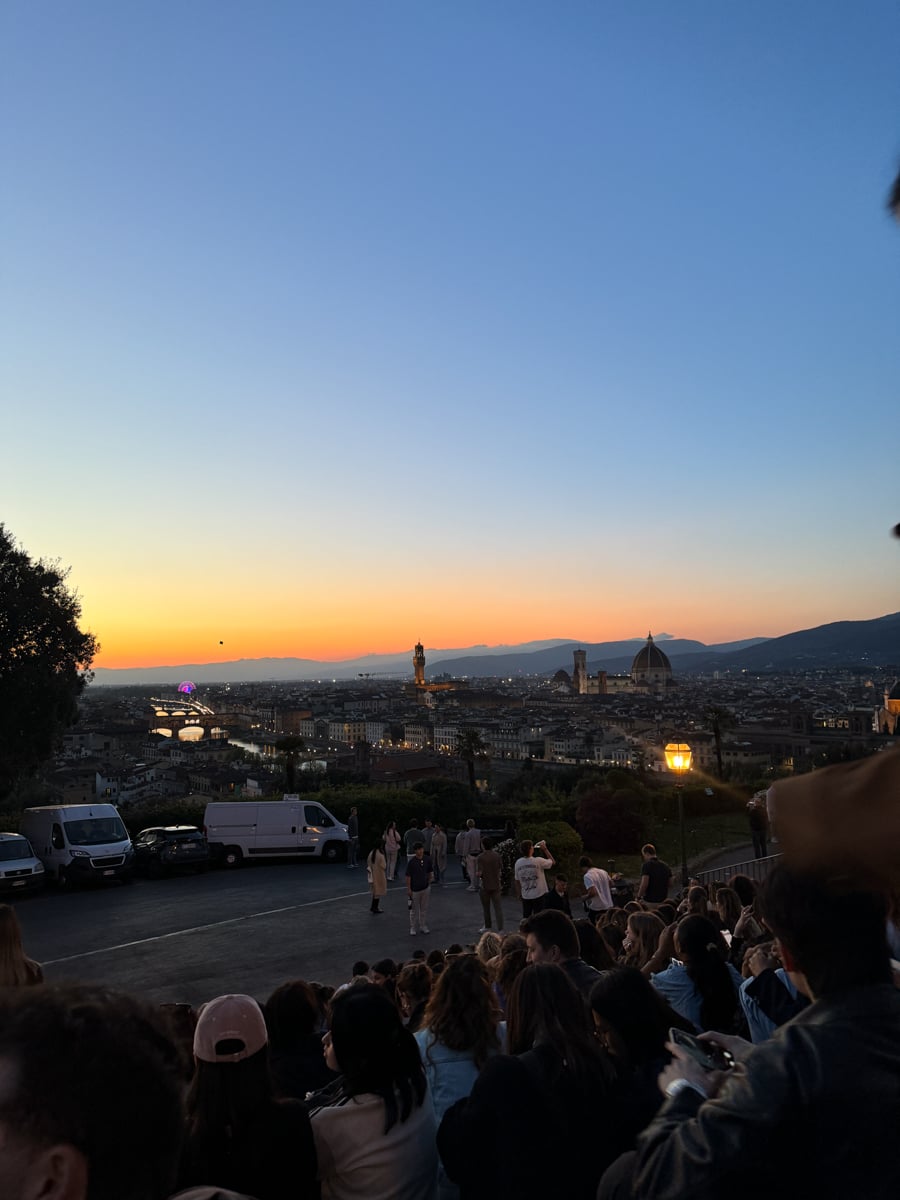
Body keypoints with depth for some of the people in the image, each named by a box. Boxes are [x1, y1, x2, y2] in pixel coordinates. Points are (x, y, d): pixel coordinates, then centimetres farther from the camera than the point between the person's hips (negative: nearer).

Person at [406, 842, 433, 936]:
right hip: (415, 889, -4)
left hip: (425, 888, 4)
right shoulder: (411, 862, -16)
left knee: (424, 909, 14)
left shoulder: (427, 860, -4)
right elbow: (408, 876, -11)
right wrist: (409, 889, -11)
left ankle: (423, 926, 26)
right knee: (414, 909, 7)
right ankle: (413, 928, 20)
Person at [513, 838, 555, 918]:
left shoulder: (518, 863, -6)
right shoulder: (538, 861, -16)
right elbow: (552, 861, 1)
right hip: (539, 895, -3)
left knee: (526, 919, 16)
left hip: (525, 896, 3)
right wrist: (545, 849, 3)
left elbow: (517, 880, 2)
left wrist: (519, 894, 15)